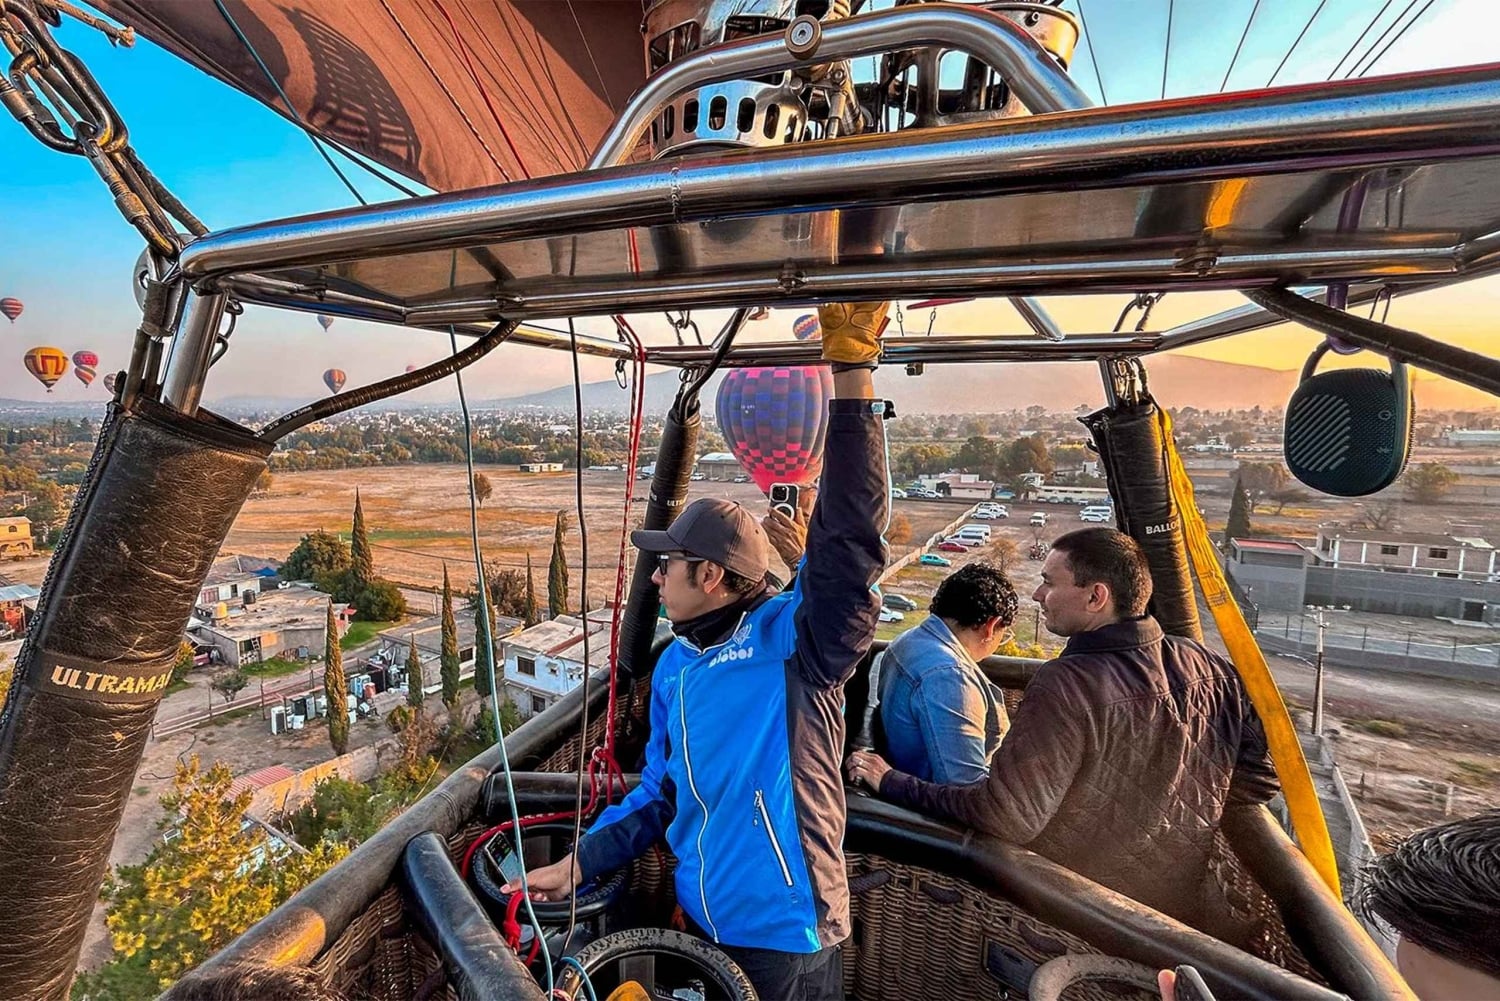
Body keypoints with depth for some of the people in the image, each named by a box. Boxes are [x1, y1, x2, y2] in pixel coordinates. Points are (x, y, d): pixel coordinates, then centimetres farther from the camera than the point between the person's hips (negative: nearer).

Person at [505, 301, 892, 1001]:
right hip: (699, 925, 6)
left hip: (787, 941, -5)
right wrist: (577, 863, 5)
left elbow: (850, 537, -35)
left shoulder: (795, 639, -20)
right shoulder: (673, 668, 1)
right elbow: (659, 793, 11)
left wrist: (852, 374, -40)